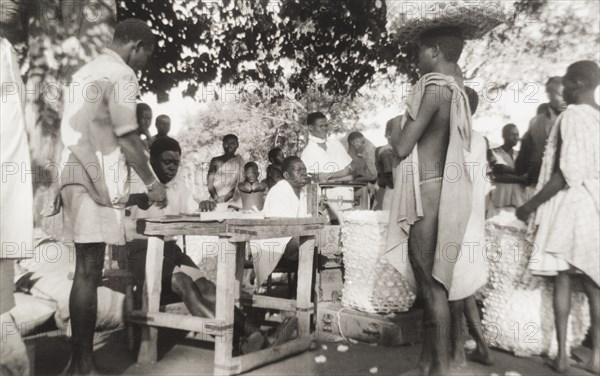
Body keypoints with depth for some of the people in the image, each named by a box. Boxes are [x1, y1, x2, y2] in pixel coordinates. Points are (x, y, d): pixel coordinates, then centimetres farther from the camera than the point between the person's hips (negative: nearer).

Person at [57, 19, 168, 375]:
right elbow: (126, 136, -11)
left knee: (85, 272, 10)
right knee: (90, 273, -8)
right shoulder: (121, 74, -5)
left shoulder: (86, 71, 24)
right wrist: (152, 181, -3)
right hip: (98, 180, -9)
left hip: (75, 176, 9)